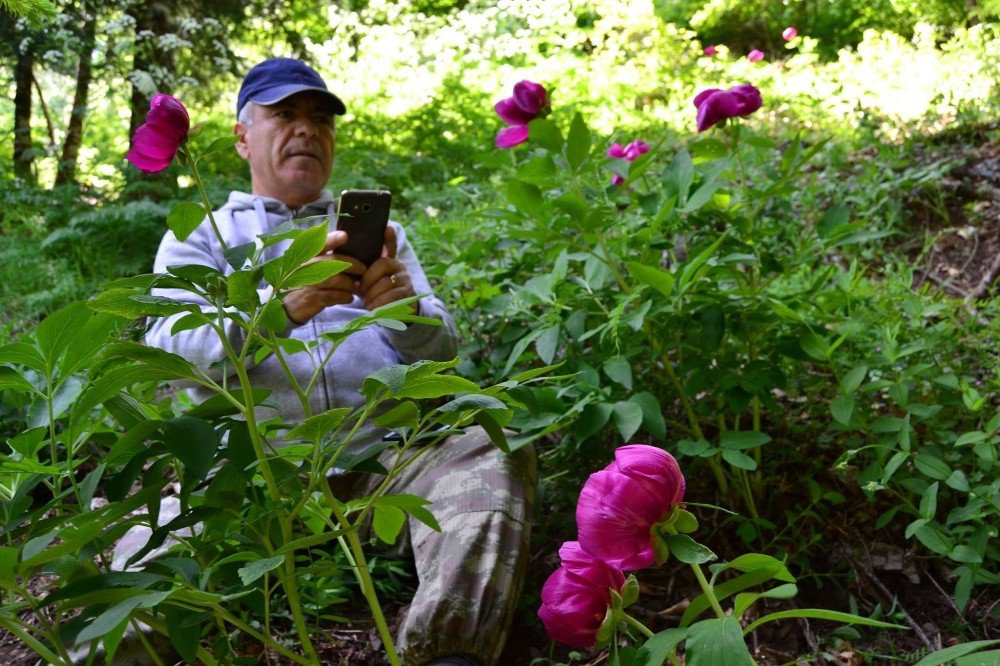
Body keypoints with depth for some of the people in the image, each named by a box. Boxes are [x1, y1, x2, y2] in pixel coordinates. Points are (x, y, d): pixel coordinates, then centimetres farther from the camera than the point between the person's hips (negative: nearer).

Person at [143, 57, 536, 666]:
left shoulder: (382, 230, 24)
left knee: (495, 448, -28)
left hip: (384, 455, 2)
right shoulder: (199, 235, 18)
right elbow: (167, 350, -2)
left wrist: (406, 311, -14)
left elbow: (442, 350, 13)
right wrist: (283, 305, -23)